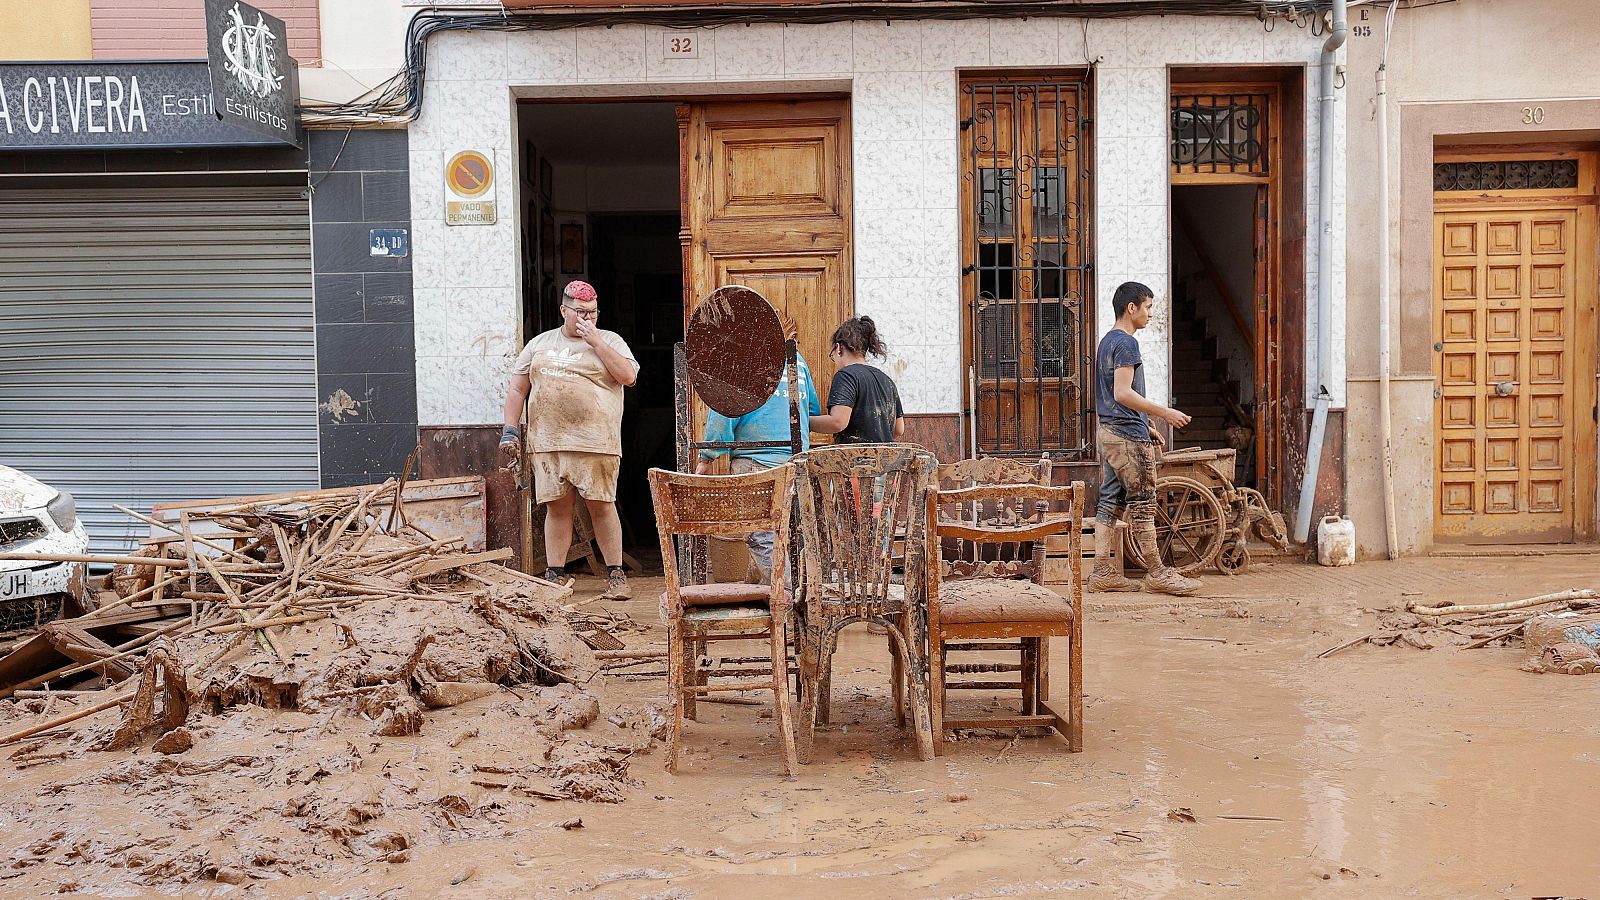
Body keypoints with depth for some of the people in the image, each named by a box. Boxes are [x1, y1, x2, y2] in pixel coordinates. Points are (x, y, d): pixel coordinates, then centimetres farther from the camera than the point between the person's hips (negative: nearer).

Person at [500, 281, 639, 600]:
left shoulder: (610, 340, 9)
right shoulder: (539, 344, 17)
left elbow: (628, 376, -8)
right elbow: (518, 389, 17)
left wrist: (595, 340, -7)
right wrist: (510, 430, 8)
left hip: (595, 442, -3)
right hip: (548, 442, 3)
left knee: (601, 506, -2)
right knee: (556, 507, 4)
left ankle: (616, 575, 7)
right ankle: (555, 576, 11)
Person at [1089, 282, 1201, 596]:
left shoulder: (1107, 341, 18)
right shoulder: (1126, 343, -14)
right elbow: (1123, 393, -22)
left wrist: (1145, 426, 22)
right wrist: (1164, 413, -17)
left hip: (1109, 431, 10)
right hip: (1128, 435, -10)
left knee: (1110, 502, 8)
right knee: (1142, 504, -4)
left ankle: (1102, 573, 8)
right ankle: (1157, 573, 2)